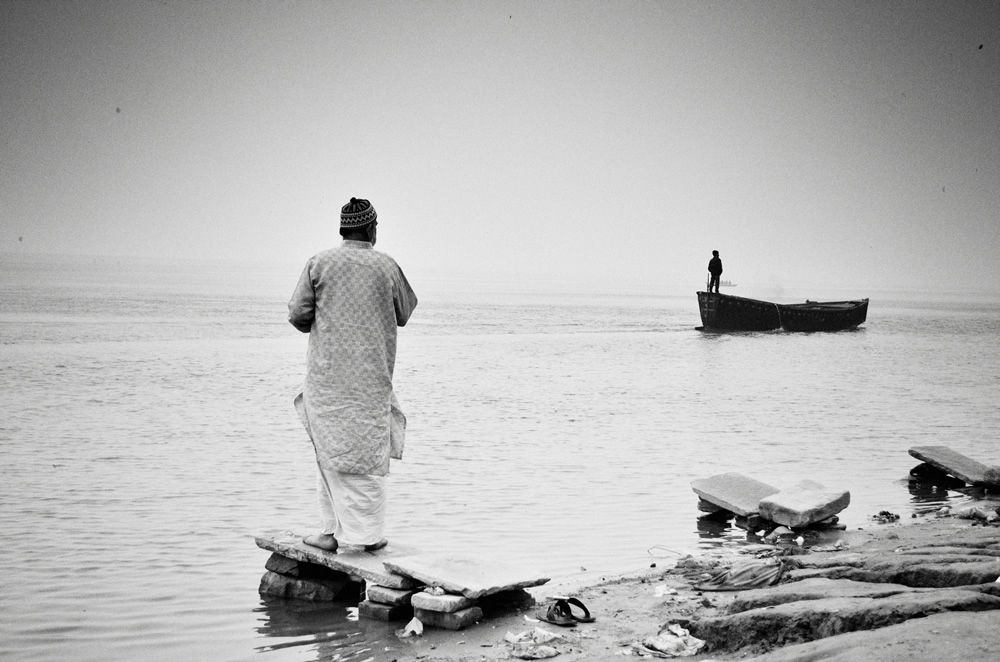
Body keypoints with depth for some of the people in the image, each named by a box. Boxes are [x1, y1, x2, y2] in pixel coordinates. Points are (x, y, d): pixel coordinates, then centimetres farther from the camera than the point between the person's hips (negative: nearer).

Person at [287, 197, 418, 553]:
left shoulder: (320, 263, -4)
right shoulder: (386, 266, -2)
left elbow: (297, 313, -3)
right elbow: (404, 314, 10)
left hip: (328, 373, 0)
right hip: (372, 376, 0)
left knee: (332, 450, 5)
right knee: (369, 450, 7)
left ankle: (332, 531, 4)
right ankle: (370, 532, 8)